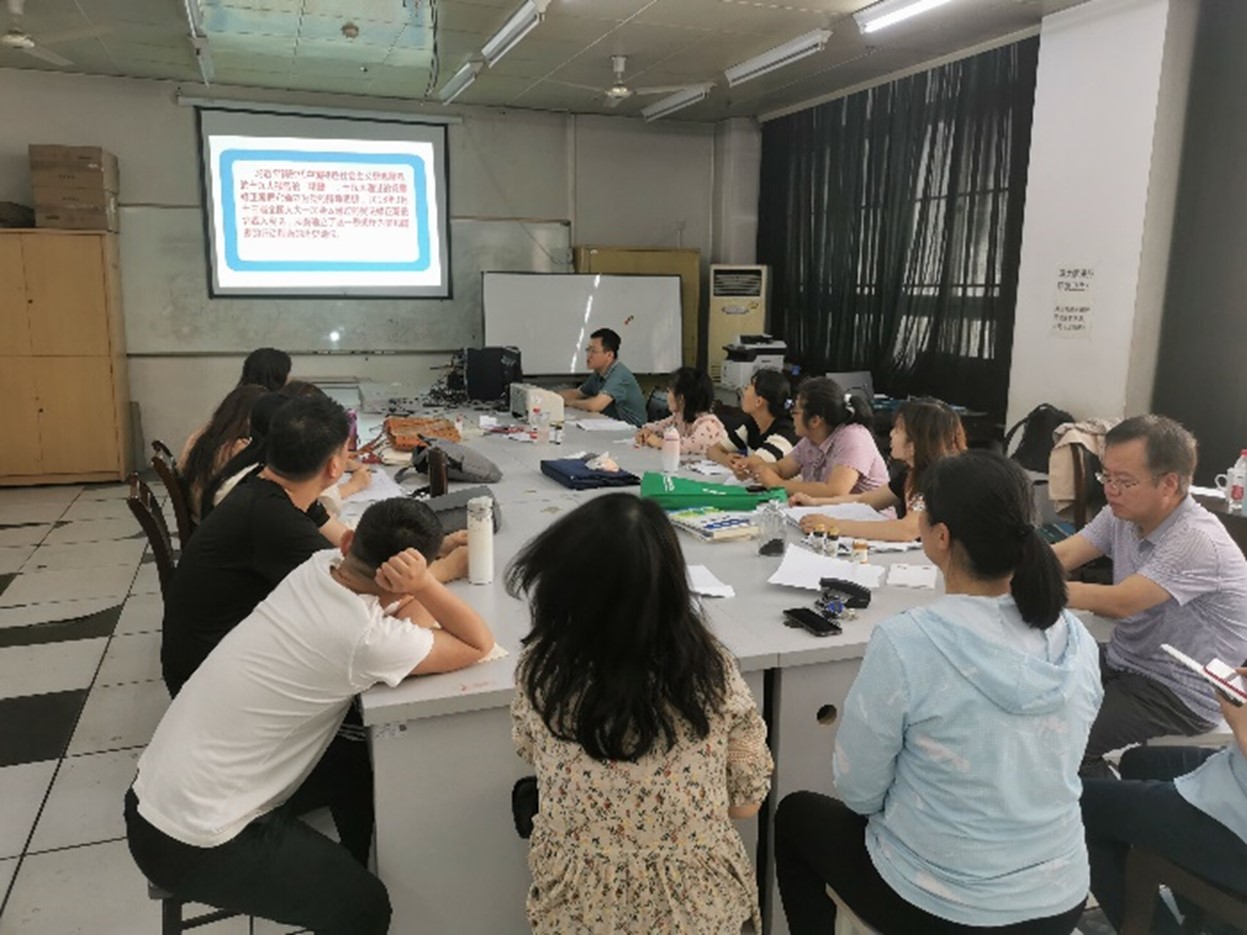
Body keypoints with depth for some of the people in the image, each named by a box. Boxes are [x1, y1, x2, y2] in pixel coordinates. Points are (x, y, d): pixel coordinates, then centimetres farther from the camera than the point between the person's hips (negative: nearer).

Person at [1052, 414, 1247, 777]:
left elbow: (1117, 603, -31)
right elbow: (1058, 557, -8)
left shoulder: (1197, 542, -26)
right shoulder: (1124, 513, -1)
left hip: (1179, 695, -8)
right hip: (1125, 664, 8)